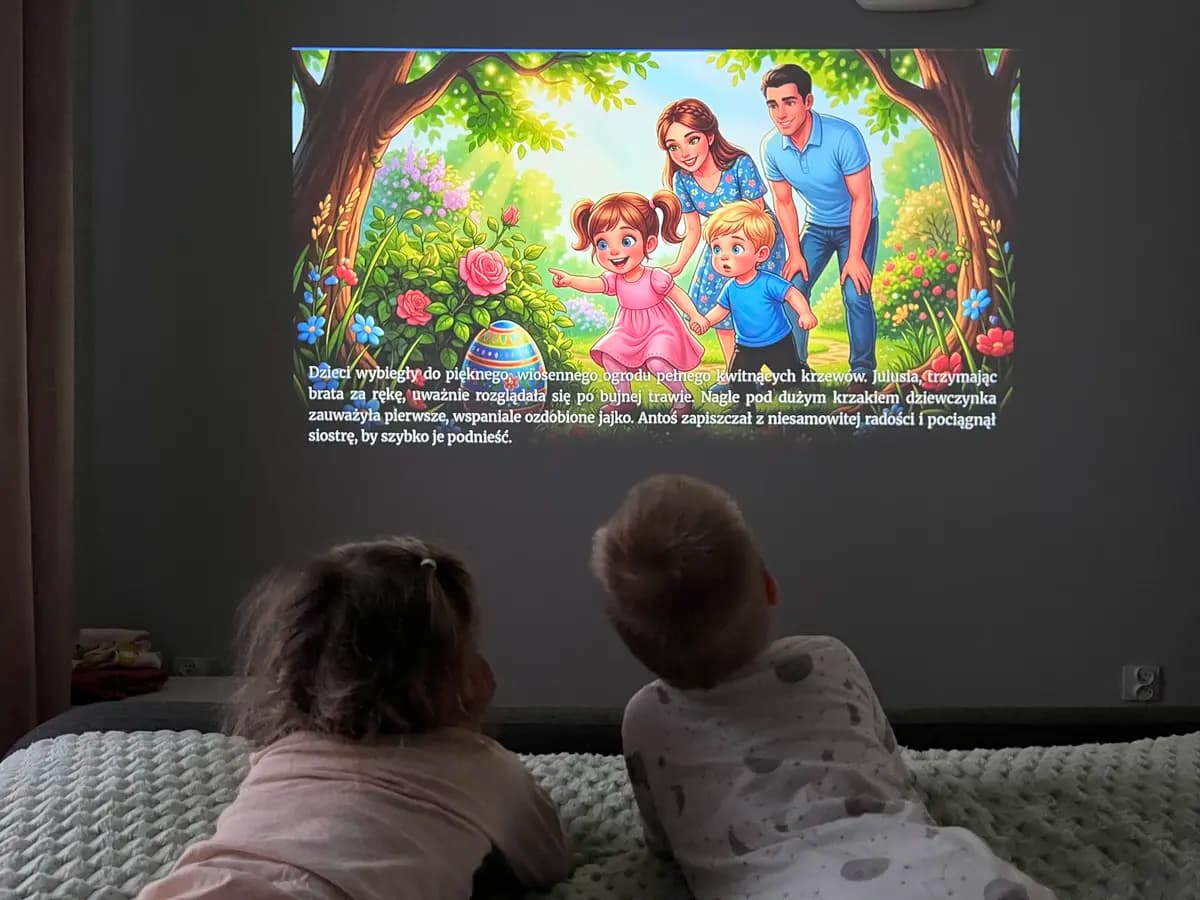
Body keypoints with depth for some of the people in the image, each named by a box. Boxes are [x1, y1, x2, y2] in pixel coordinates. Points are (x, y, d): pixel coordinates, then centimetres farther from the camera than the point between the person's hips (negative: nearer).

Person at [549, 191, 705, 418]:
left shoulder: (656, 278, -23)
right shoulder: (614, 280, -12)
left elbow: (678, 295, -14)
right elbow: (592, 284, -27)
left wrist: (695, 316, -18)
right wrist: (570, 280, -46)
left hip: (659, 329, -6)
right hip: (628, 331, 6)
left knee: (656, 363, -25)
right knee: (609, 354, -6)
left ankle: (683, 396, -3)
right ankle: (624, 398, 9)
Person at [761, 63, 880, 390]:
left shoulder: (843, 136, -31)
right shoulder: (771, 148, -17)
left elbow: (861, 198, -23)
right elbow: (784, 203, -3)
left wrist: (854, 256, -21)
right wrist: (795, 253, -4)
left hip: (857, 223, -4)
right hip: (816, 225, 4)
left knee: (855, 295, -13)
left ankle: (862, 370, 5)